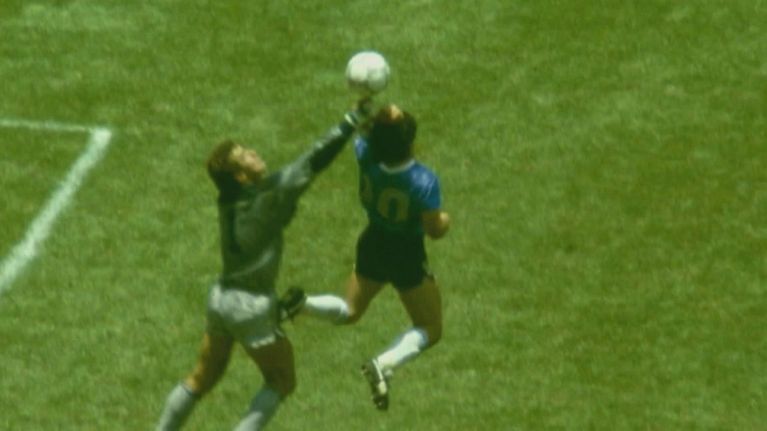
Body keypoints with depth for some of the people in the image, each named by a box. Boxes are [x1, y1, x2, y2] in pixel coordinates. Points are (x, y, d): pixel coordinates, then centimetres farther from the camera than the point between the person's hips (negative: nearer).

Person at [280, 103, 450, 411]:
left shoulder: (366, 156, -20)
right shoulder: (424, 181, -31)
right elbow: (435, 230, -20)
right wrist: (445, 220, 2)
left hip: (373, 246, 5)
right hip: (408, 257, -5)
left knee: (349, 311, 29)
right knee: (429, 329, 14)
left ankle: (301, 304, -1)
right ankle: (384, 365, -13)